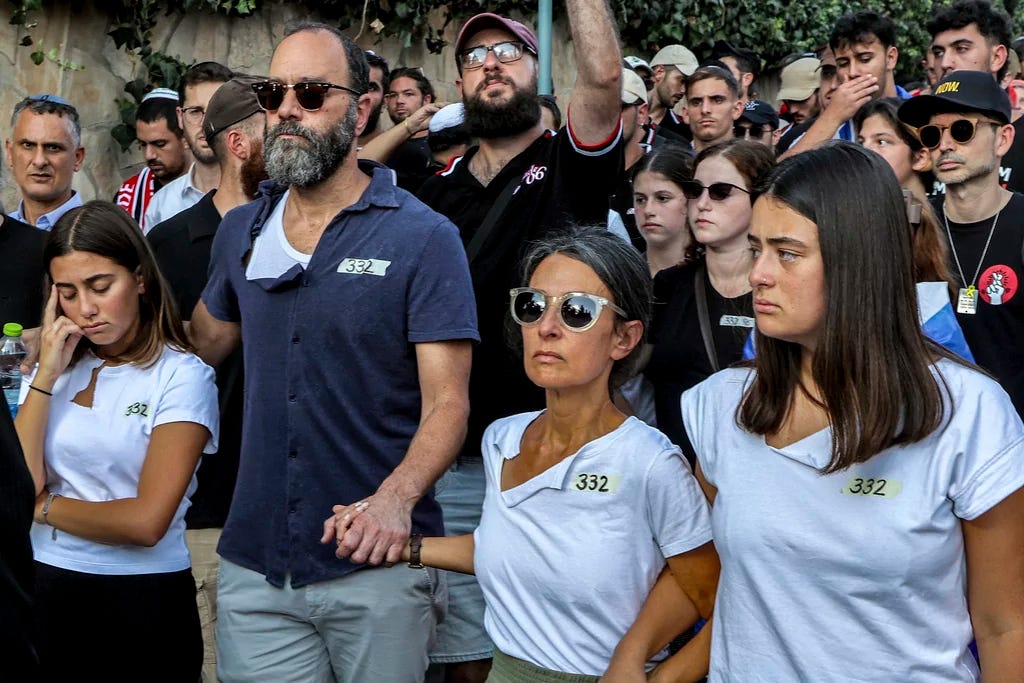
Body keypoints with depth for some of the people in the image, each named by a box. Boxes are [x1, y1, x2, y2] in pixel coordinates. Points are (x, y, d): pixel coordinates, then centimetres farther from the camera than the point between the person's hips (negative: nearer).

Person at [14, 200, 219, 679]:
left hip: (144, 600, -4)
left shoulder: (181, 375, -11)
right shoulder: (56, 368, 7)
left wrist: (45, 506, -4)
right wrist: (47, 376, -8)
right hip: (47, 589, 4)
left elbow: (146, 522, -17)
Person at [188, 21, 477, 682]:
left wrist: (397, 497, -28)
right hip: (253, 567, 4)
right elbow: (208, 343, 22)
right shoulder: (240, 230, 8)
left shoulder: (423, 237, -7)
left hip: (379, 571, -3)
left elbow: (447, 402, -12)